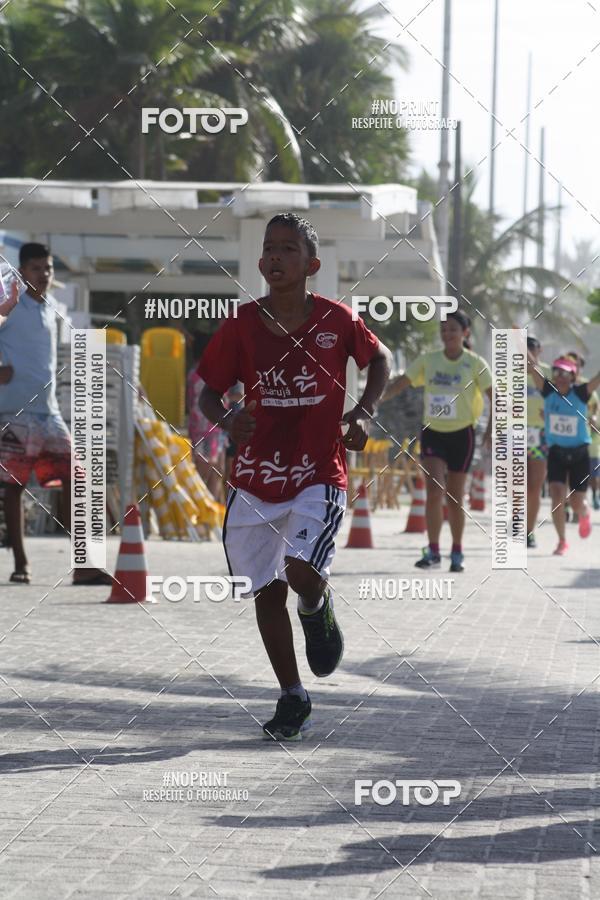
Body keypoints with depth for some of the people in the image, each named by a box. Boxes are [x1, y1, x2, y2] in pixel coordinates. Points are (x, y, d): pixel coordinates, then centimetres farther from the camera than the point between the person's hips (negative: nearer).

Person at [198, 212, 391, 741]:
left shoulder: (336, 319, -4)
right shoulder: (241, 326, -2)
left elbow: (381, 360, 14)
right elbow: (209, 391, 6)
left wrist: (363, 414, -1)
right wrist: (226, 420, -16)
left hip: (319, 476, -2)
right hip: (254, 479, 2)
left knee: (302, 574, -22)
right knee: (267, 592, 6)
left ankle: (318, 611, 17)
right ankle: (292, 698, 22)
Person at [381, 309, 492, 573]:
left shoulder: (475, 364, -5)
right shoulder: (428, 360, 1)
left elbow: (494, 397, -3)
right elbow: (400, 383, -1)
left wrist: (490, 429, -16)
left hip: (462, 434, -1)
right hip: (433, 433, 1)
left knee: (455, 497, 6)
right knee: (434, 490, -14)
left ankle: (457, 553, 22)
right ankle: (433, 552, -10)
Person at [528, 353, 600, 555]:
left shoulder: (580, 393, -10)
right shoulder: (548, 391, -7)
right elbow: (531, 367, -16)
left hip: (579, 454, -1)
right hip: (556, 453, 1)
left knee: (577, 503, 3)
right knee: (557, 497, -14)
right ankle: (562, 541, 3)